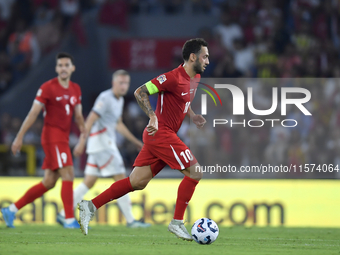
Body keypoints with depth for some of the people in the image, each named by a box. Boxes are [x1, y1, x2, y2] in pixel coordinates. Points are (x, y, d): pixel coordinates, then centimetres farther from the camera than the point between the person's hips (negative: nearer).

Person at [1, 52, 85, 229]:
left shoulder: (75, 90, 13)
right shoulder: (48, 88, -7)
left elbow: (78, 116, 18)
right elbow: (33, 113, -8)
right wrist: (19, 137, -10)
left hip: (63, 139, 8)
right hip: (52, 136, -8)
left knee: (49, 182, 7)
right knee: (68, 174, -16)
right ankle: (70, 219, -15)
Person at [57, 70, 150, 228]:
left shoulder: (120, 100, 16)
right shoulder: (105, 98, -13)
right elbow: (90, 120, -18)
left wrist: (135, 142, 28)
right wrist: (81, 143, -23)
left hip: (108, 143, 10)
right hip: (101, 142, -10)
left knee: (89, 182, 9)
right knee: (121, 179, -9)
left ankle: (64, 215, 10)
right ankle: (130, 220, -7)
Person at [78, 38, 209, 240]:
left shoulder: (195, 78, 13)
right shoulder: (173, 77, -16)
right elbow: (140, 92, -16)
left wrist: (192, 116, 14)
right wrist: (153, 117, -26)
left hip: (156, 135, 9)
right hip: (161, 133, -9)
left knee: (137, 182, 6)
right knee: (194, 172, -10)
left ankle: (90, 206, 6)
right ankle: (177, 223, -3)